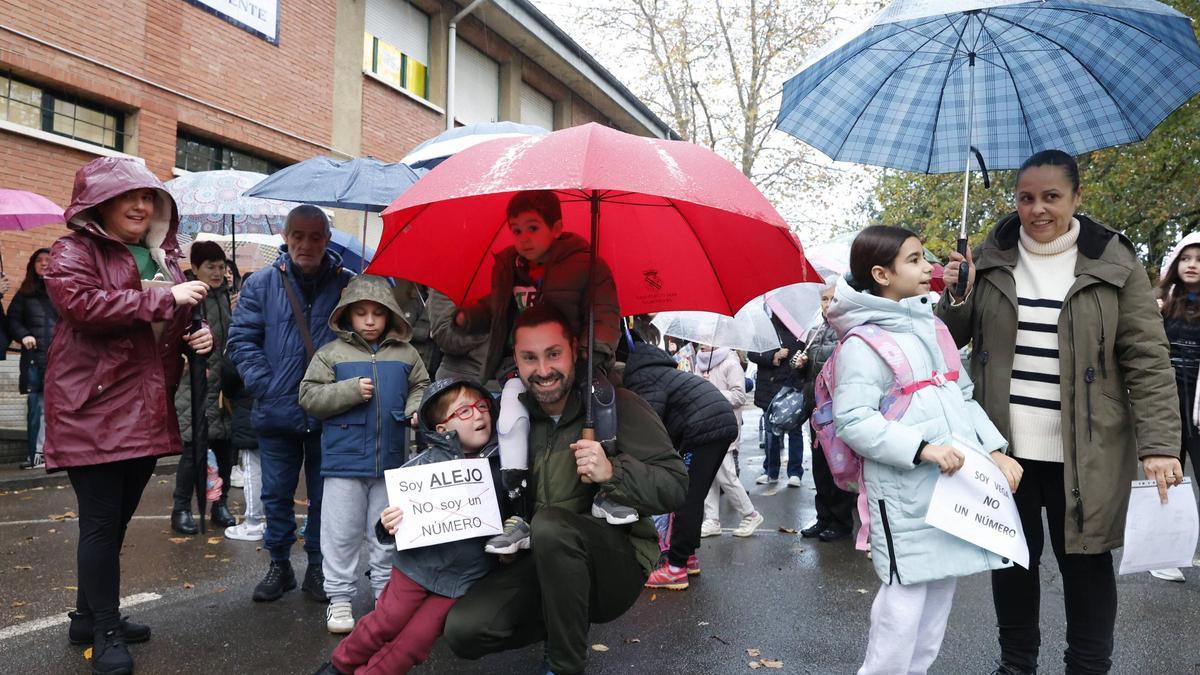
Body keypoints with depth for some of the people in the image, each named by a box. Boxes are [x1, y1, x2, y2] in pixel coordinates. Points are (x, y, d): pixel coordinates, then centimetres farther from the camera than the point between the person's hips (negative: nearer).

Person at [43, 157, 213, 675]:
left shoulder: (162, 257, 17)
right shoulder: (73, 252, -5)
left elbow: (171, 323, 28)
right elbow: (83, 304, -24)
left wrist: (194, 336, 5)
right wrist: (165, 298, -22)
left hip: (147, 410, 7)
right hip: (94, 410, -7)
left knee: (118, 518, 15)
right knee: (101, 522, -2)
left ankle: (90, 616, 31)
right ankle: (106, 632, 11)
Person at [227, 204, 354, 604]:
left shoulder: (347, 285, 1)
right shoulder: (261, 284, 2)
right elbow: (242, 339, 1)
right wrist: (265, 386, -10)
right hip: (276, 412, 1)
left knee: (324, 495, 9)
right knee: (277, 494, 12)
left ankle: (318, 567, 25)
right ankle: (279, 564, 28)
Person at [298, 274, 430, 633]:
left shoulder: (406, 354, 5)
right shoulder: (331, 353, 0)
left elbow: (421, 387, 14)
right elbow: (309, 396, -5)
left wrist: (416, 410, -7)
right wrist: (352, 391, -16)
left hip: (392, 459, 2)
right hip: (344, 459, -2)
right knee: (342, 532, 6)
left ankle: (388, 591, 26)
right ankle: (339, 596, 19)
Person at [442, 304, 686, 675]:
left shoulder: (616, 405, -9)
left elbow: (676, 487, -13)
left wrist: (612, 472, -29)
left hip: (618, 565, -4)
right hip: (541, 566, 5)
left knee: (550, 523, -34)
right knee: (462, 630, -16)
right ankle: (566, 624, 11)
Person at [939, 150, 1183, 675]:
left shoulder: (1113, 263, -3)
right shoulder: (991, 259, 4)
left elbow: (1148, 360, -6)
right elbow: (953, 339, 12)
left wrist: (1159, 445, -14)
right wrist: (955, 298, -9)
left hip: (1083, 451, -2)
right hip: (1004, 443, 2)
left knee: (1084, 560, 8)